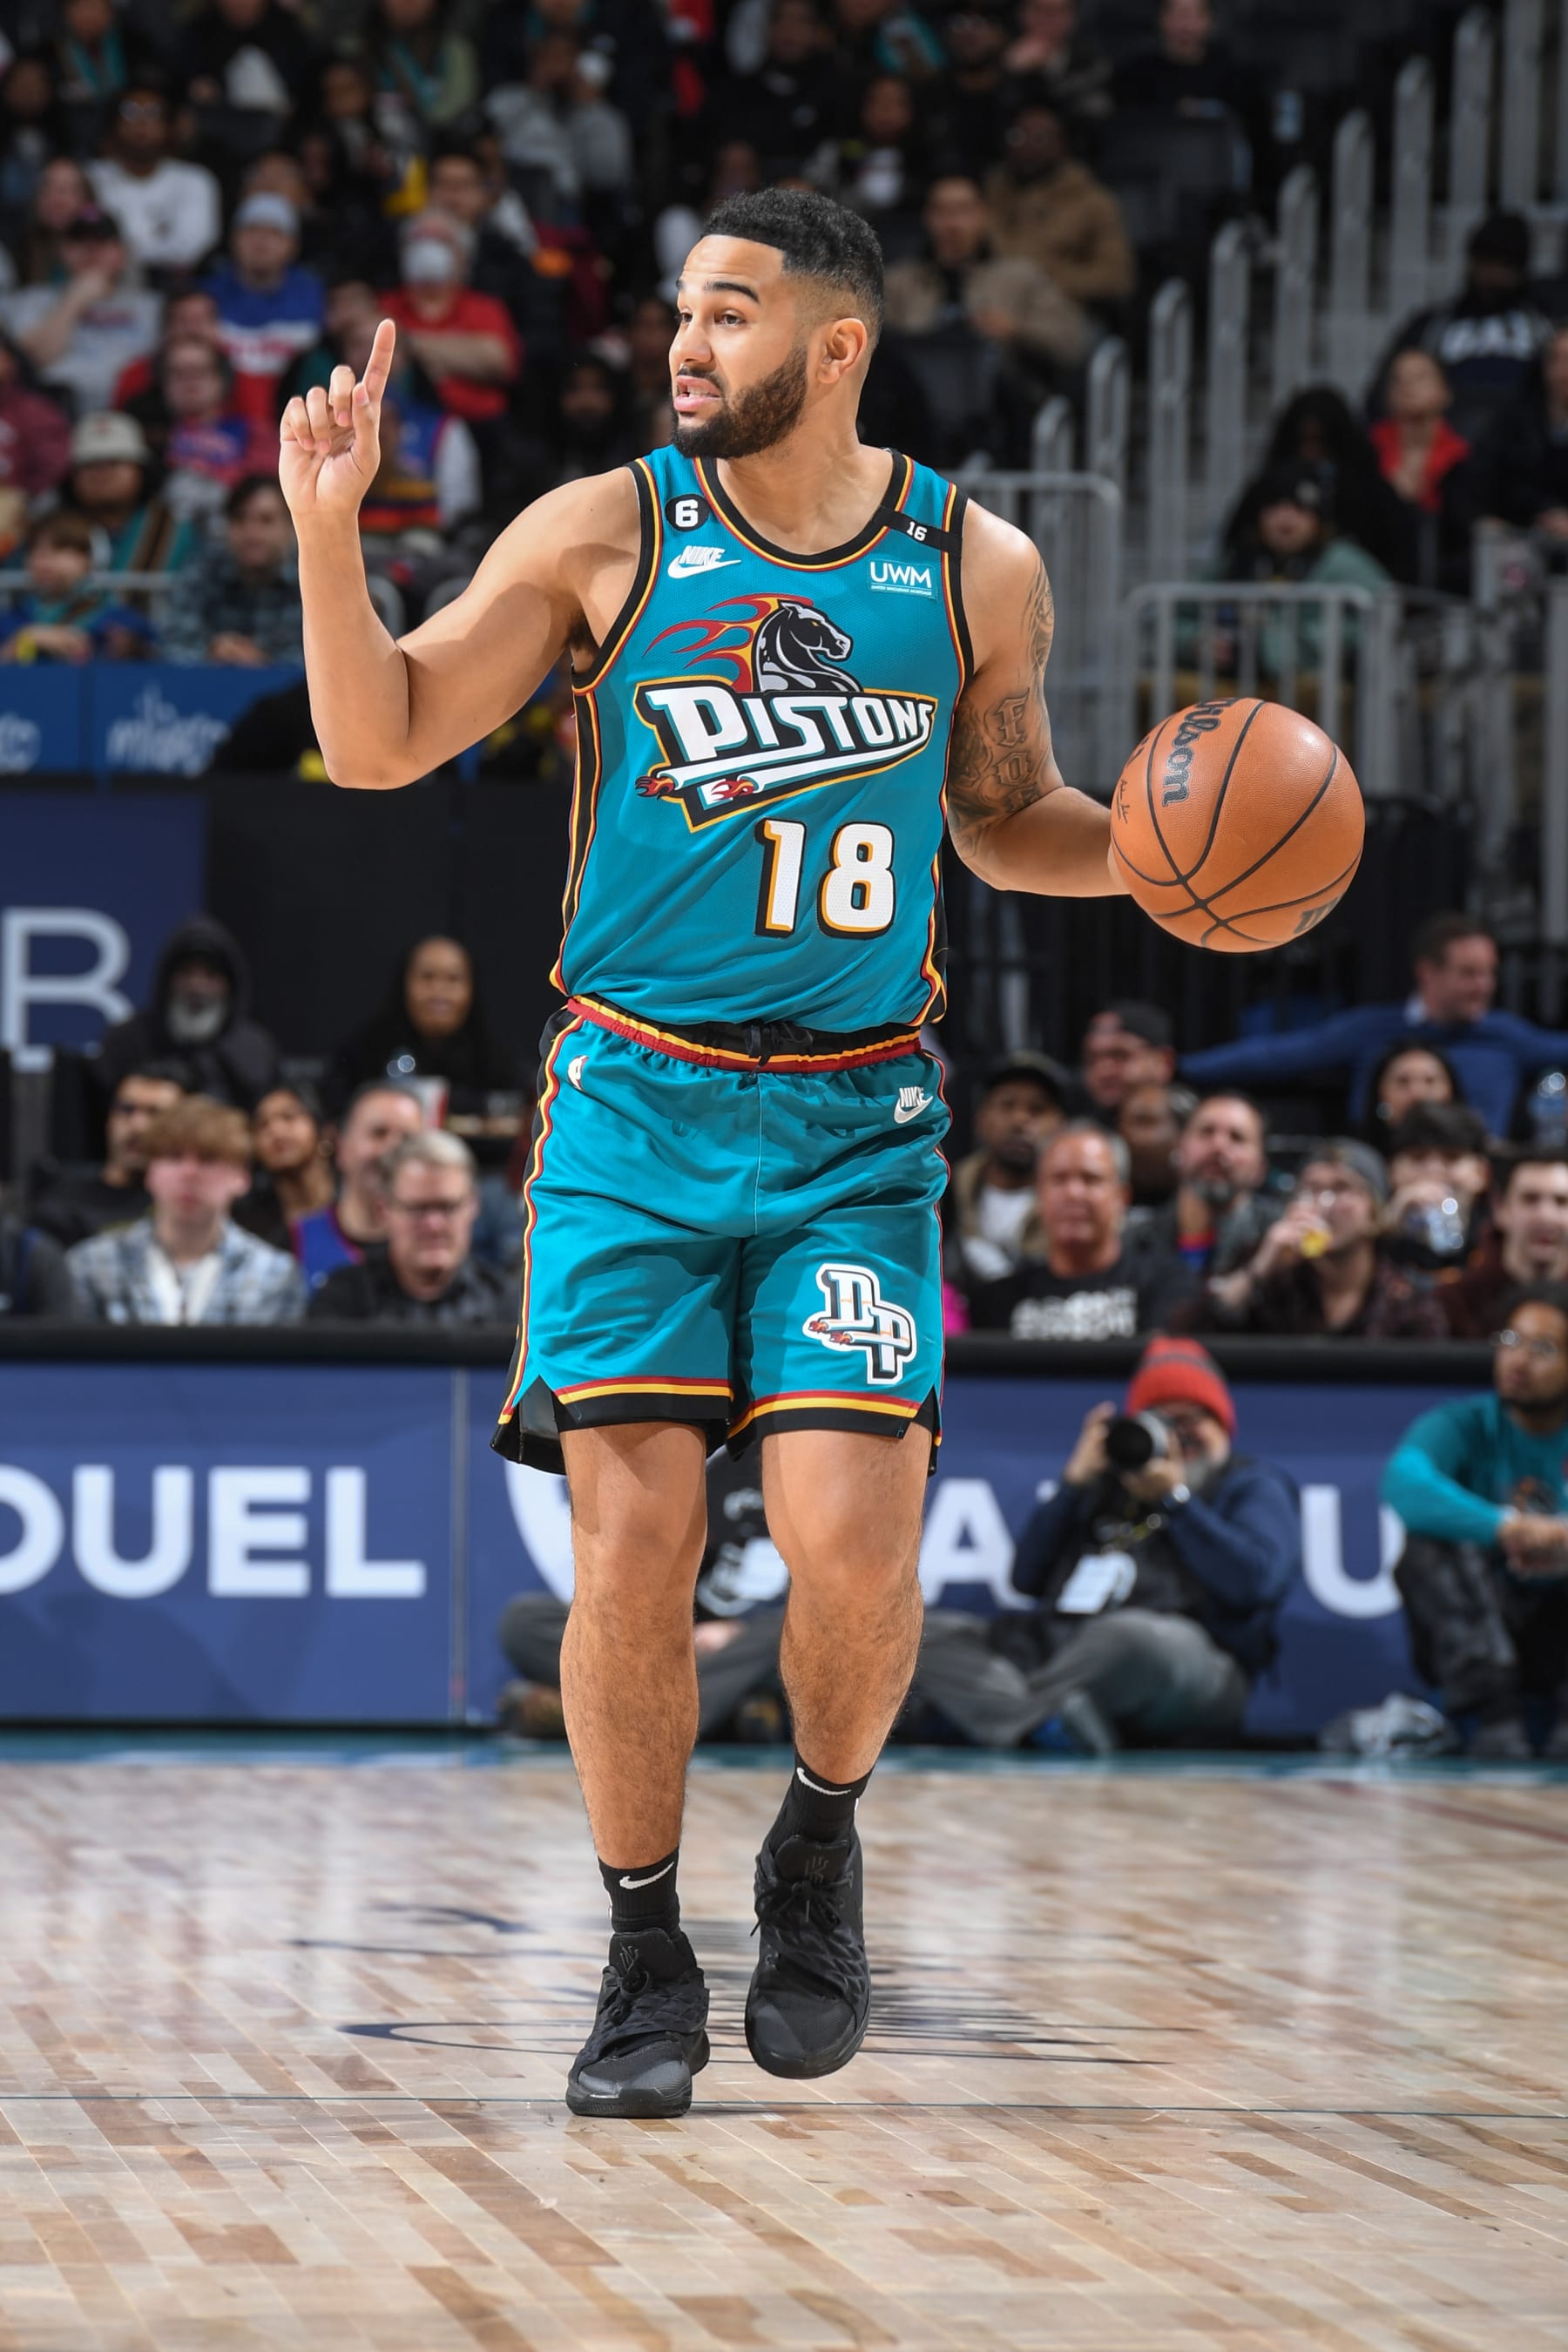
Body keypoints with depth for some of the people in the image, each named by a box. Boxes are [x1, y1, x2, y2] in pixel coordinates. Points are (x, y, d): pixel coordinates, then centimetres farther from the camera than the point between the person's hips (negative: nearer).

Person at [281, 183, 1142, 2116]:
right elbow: (380, 743, 0)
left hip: (854, 1121, 0)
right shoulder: (607, 533, -2)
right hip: (634, 1101, 0)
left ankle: (817, 1844, 18)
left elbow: (1005, 819, 17)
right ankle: (645, 1964, 10)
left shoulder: (978, 567, 3)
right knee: (633, 1542, -6)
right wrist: (327, 528, -14)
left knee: (851, 1543, -12)